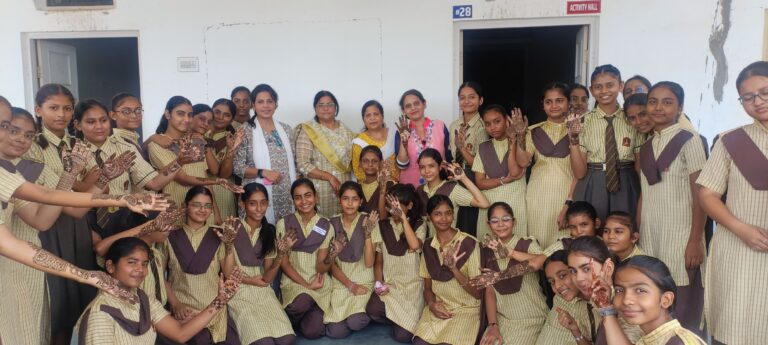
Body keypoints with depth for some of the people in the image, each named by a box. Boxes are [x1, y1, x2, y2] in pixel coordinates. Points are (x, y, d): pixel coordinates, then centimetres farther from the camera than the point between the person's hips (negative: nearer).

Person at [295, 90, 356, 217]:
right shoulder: (308, 131, -2)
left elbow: (353, 158, 18)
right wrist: (329, 177, -16)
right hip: (319, 191, -3)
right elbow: (302, 165, -10)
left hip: (344, 188, 3)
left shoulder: (345, 130, 11)